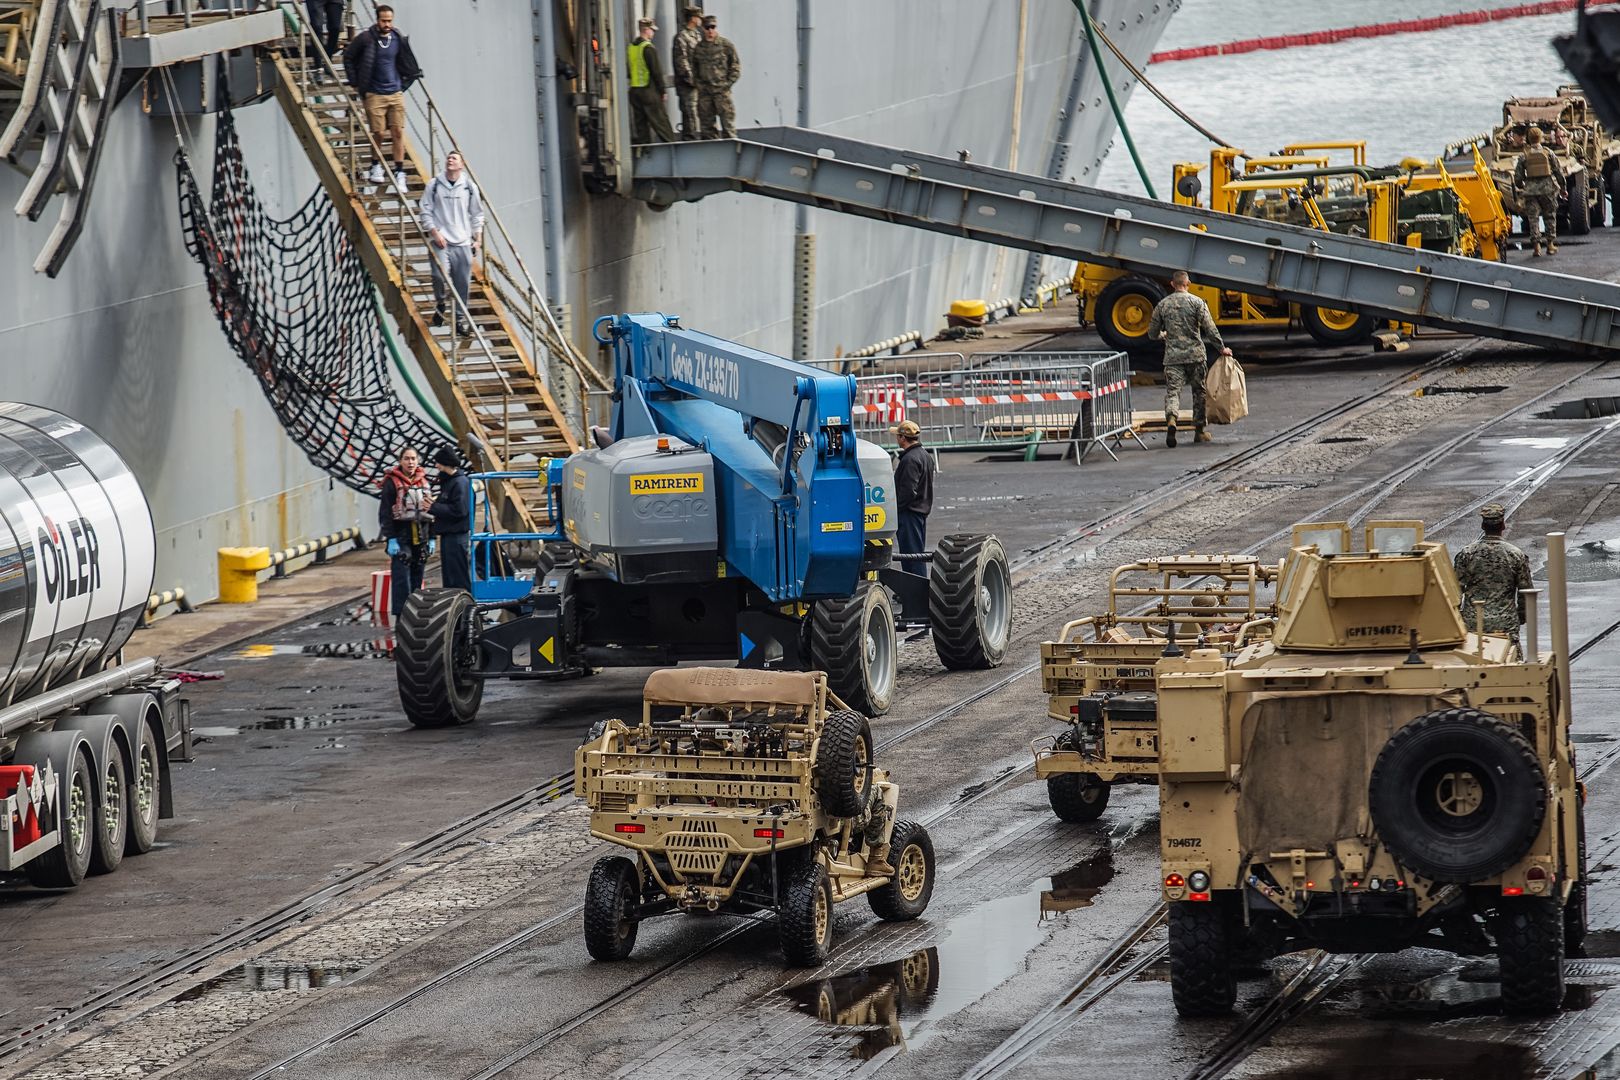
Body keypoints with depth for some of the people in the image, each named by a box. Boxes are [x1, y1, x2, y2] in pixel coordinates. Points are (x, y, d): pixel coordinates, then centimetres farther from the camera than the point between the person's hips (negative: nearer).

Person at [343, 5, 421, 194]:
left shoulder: (399, 40, 4)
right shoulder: (365, 39, -6)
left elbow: (407, 64, 19)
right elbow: (348, 57, 5)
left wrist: (404, 83, 13)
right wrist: (354, 82, 3)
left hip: (396, 93, 2)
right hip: (374, 95, -2)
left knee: (398, 133, -4)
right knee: (378, 133, 0)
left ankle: (399, 173, -1)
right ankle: (376, 167, 24)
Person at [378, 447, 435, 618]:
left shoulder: (423, 482, 14)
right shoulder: (392, 482, -3)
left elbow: (431, 511, 20)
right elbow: (385, 513, -7)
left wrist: (431, 538, 14)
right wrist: (391, 539, -14)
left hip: (420, 538, 5)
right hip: (401, 538, -5)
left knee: (417, 579, 8)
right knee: (401, 578, -10)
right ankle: (400, 616, -11)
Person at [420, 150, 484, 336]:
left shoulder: (469, 187, 8)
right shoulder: (434, 185, 4)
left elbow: (477, 215, 14)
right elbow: (426, 211, 4)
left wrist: (478, 239, 8)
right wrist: (435, 232, -8)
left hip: (463, 243, 2)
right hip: (440, 241, -2)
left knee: (462, 282, 1)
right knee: (440, 275, -20)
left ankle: (461, 319, 12)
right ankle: (440, 303, 9)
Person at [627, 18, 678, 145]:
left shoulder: (631, 47, 9)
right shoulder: (648, 48, -13)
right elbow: (656, 72, -14)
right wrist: (662, 91, -6)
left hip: (634, 90, 7)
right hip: (649, 90, -7)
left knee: (640, 123, 9)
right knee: (660, 121, -5)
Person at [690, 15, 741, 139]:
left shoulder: (726, 46, 0)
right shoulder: (698, 48, 10)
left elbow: (736, 68, 2)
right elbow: (694, 69, 19)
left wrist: (727, 84, -6)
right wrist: (698, 84, 6)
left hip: (722, 91, -4)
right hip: (704, 92, 4)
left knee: (727, 122, -6)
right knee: (706, 124, 6)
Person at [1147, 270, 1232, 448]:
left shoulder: (1162, 305, 5)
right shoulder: (1197, 303, -4)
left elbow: (1152, 333, 12)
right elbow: (1210, 329, -9)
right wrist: (1222, 348, 0)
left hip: (1173, 357, 1)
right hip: (1196, 355, -1)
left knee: (1172, 391, -2)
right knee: (1199, 392, 12)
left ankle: (1171, 419, -31)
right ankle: (1199, 431, 17)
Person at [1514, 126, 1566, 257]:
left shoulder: (1524, 156, -2)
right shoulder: (1548, 153, 0)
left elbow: (1518, 176, 1)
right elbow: (1558, 172, 3)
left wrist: (1519, 191, 15)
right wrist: (1562, 188, 13)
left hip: (1531, 191, -1)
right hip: (1548, 188, 1)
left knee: (1533, 218, 3)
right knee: (1550, 217, 14)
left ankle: (1536, 246, -4)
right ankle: (1551, 244, 15)